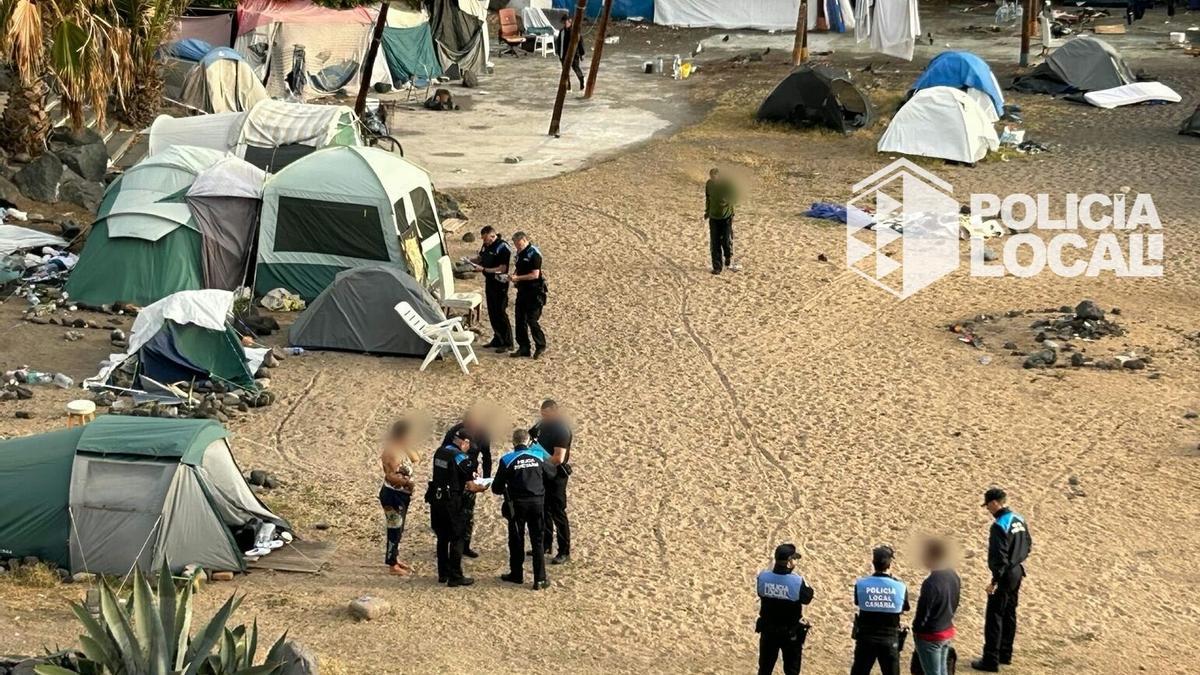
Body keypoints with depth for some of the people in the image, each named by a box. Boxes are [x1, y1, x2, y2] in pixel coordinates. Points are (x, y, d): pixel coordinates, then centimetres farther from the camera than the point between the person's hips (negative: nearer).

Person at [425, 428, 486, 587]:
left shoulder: (440, 452, 7)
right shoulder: (461, 458, -14)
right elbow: (470, 487, -14)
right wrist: (480, 488, 8)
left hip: (436, 500, 7)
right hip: (452, 502, -7)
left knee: (442, 538, 17)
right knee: (456, 539, 3)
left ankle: (443, 574, 24)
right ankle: (455, 577, 4)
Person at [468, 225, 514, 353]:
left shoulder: (503, 248, -20)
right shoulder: (486, 246, 6)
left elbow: (502, 268, -22)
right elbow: (480, 258, 22)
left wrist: (484, 269, -25)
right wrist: (470, 261, 1)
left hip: (499, 284, -9)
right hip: (489, 282, 9)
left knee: (500, 313, -5)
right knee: (492, 313, 15)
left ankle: (507, 343, 2)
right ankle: (497, 340, 26)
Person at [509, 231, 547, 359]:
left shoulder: (533, 254, -16)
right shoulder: (519, 253, 11)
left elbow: (535, 274, -21)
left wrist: (518, 278, -22)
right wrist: (513, 276, 0)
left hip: (534, 292, -9)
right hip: (522, 290, 9)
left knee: (532, 320, -6)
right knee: (520, 320, 9)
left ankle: (540, 347, 7)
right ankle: (524, 347, 16)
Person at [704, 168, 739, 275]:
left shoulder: (727, 184, -13)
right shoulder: (709, 184, -2)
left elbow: (735, 197, -6)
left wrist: (727, 202, -26)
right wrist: (707, 211, 16)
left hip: (726, 217, -3)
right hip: (713, 217, 3)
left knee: (727, 241, -3)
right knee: (714, 244, 2)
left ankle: (729, 262, 21)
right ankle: (717, 267, 10)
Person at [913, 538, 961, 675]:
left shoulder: (931, 583, -28)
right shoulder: (953, 575, -2)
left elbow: (922, 612, -20)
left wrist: (915, 630, -3)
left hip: (930, 635, -8)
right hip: (948, 632, 8)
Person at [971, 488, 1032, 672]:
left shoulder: (999, 526, -22)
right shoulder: (1019, 520, 5)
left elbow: (999, 556, -24)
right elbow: (1028, 545, 15)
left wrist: (995, 581, -19)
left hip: (1004, 574, -9)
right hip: (1017, 572, 9)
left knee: (994, 617, -2)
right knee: (1009, 614, 19)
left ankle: (991, 660, -1)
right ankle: (1005, 654, 29)